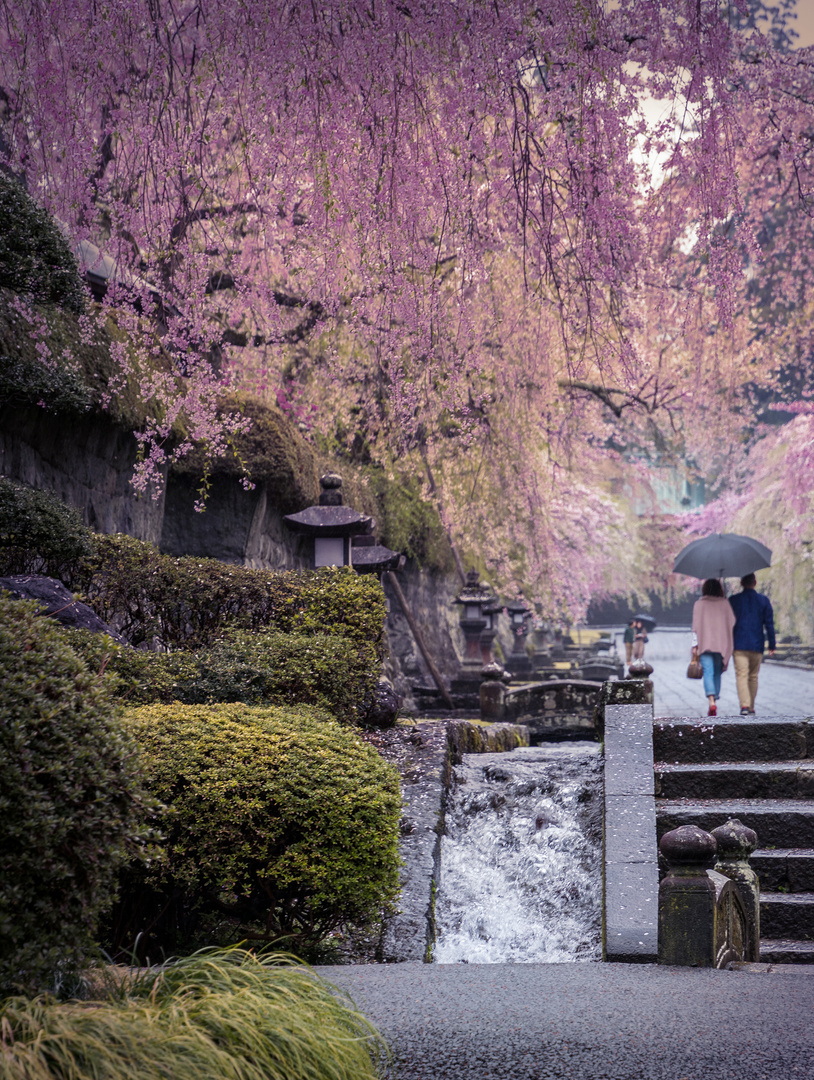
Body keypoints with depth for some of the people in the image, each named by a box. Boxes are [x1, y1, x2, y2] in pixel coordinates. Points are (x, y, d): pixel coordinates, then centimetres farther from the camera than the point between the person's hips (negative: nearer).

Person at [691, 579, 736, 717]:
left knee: (708, 673, -8)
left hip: (704, 643, -2)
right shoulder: (725, 604, 6)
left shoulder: (699, 604, 2)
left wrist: (694, 646, 0)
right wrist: (730, 645, 8)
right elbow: (732, 624, 2)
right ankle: (715, 700, 15)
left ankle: (712, 702, -26)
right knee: (717, 674, 13)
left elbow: (696, 626, -2)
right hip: (722, 644, 2)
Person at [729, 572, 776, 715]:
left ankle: (745, 705, -23)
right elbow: (769, 624, 2)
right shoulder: (764, 600, 3)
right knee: (753, 677, 13)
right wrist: (772, 645, 7)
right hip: (757, 645, 2)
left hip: (739, 645, -2)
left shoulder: (733, 600, 1)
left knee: (741, 675, -6)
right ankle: (751, 707, 18)